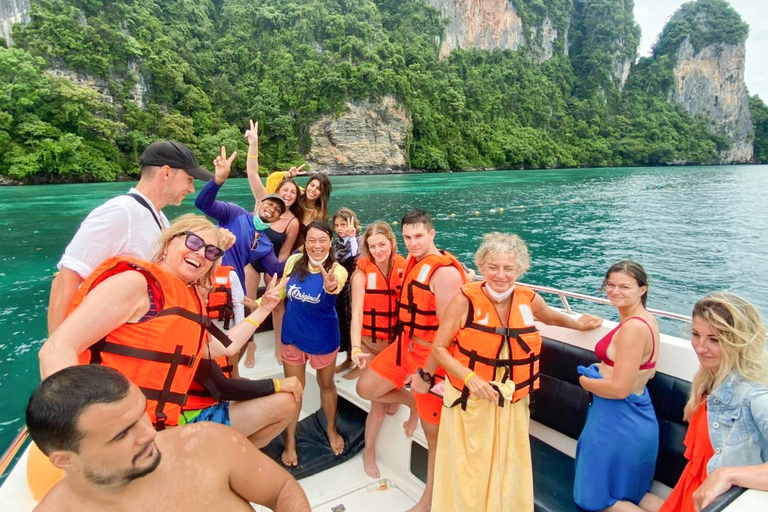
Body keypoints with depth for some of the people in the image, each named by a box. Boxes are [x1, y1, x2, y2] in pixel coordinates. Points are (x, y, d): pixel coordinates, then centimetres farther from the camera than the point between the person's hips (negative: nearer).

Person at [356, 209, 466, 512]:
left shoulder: (445, 271, -23)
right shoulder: (413, 260, 4)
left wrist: (426, 374, -21)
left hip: (432, 354, -8)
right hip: (405, 344, 8)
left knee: (433, 431, 7)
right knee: (366, 388, 11)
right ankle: (413, 403, 32)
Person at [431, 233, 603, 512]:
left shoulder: (530, 299, -5)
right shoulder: (465, 299, -17)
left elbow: (551, 317, 21)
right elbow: (439, 348, -12)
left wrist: (579, 325, 25)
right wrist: (470, 378, -22)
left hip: (512, 405, 3)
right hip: (471, 402, -3)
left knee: (508, 472, 18)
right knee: (469, 473, 11)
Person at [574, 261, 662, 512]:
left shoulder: (632, 327, -24)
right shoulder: (647, 319, 6)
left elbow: (619, 389, -24)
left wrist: (585, 380, -9)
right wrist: (606, 368, 7)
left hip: (617, 421, -9)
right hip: (638, 418, 10)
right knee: (629, 492, 27)